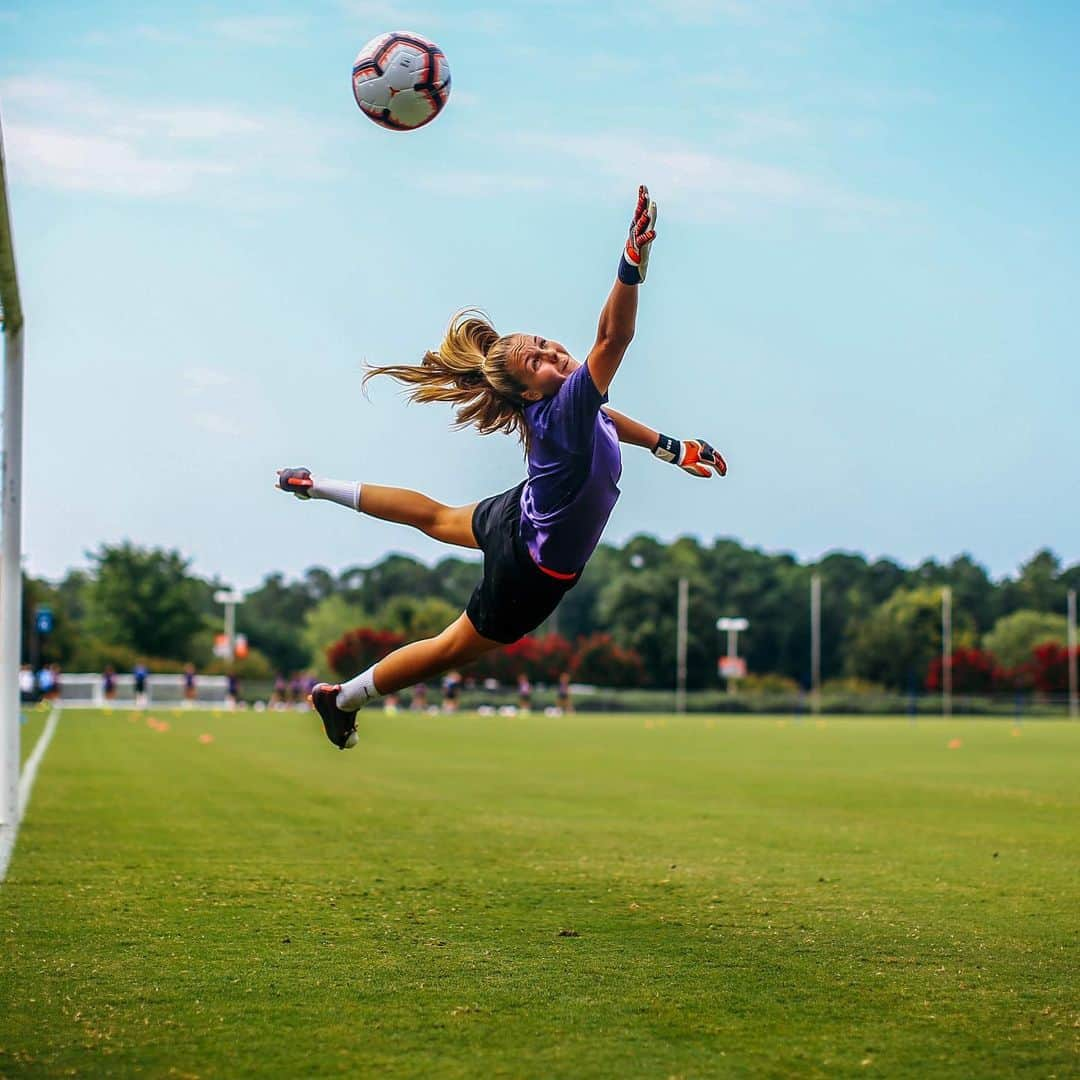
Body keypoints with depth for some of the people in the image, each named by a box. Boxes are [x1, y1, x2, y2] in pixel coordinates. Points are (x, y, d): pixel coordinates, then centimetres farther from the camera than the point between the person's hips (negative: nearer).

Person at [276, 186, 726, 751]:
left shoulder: (571, 401, -13)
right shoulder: (563, 411, -39)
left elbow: (605, 419, 13)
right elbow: (614, 337, -57)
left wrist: (672, 448, 10)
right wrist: (634, 260, -68)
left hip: (517, 519, 9)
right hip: (534, 572, -9)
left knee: (434, 516, 35)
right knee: (452, 649, 11)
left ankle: (314, 485, 50)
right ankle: (341, 699, 26)